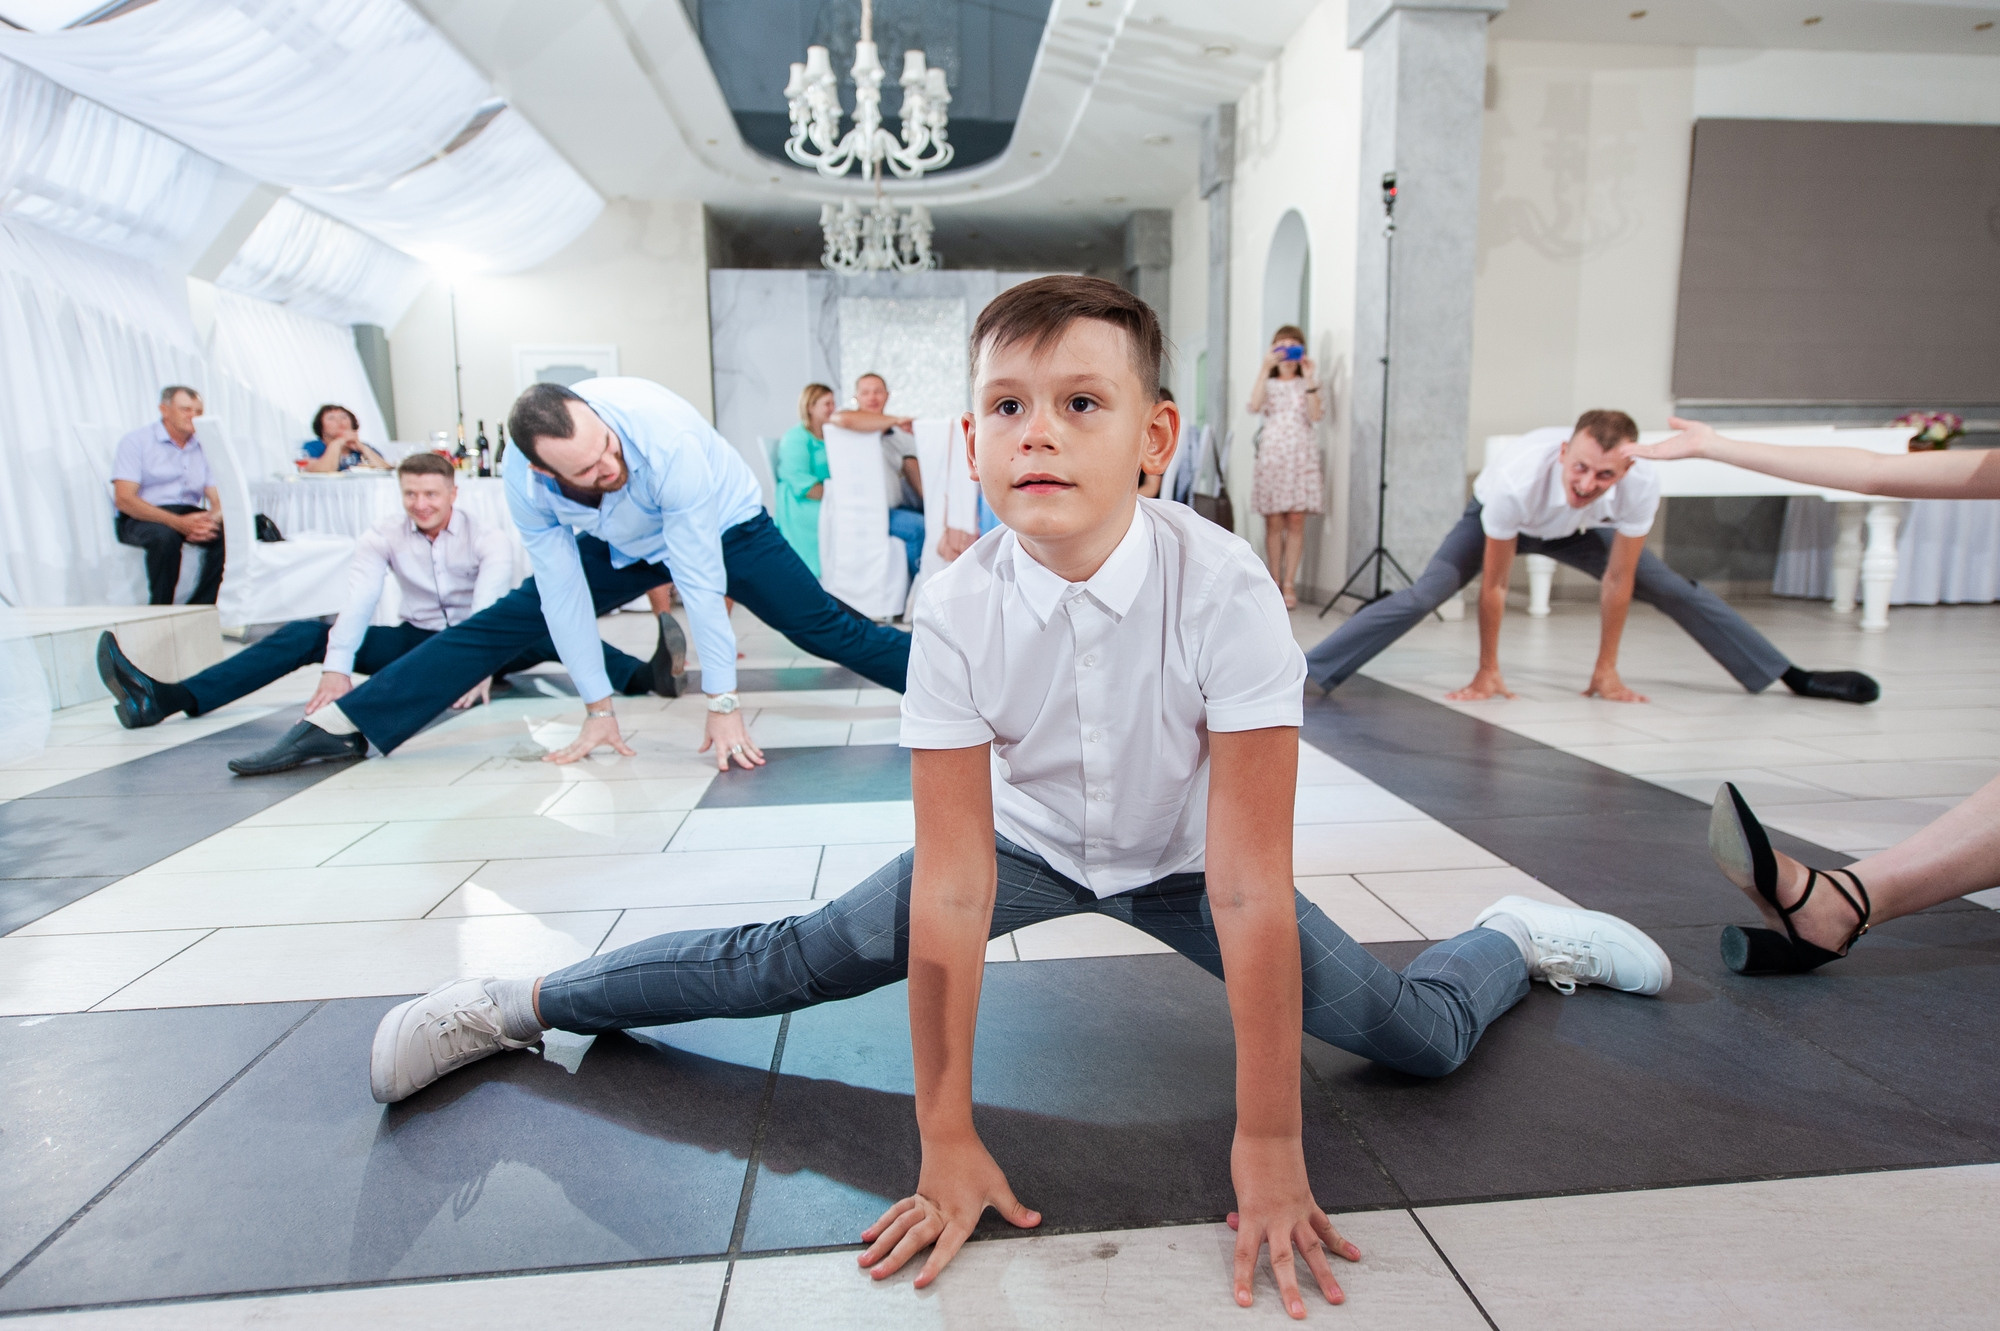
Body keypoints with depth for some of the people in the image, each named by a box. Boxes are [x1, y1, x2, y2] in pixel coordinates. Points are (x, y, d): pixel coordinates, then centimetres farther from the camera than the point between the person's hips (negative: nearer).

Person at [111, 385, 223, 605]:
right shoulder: (137, 441, 0)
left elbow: (219, 500, 7)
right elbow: (124, 499, -11)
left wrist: (211, 520, -20)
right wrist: (177, 522, -26)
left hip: (190, 514, 4)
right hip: (142, 519, -4)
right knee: (165, 536, -38)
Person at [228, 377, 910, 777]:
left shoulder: (666, 437, -41)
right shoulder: (524, 480, -27)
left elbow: (700, 580, -37)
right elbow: (564, 589, -18)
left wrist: (723, 704, -31)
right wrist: (599, 709, -14)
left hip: (722, 526, -3)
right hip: (623, 546, 3)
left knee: (826, 628, -12)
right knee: (502, 623, -1)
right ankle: (338, 724, 6)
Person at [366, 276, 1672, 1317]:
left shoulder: (1224, 588, -33)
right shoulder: (957, 613, -27)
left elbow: (1248, 889, -31)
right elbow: (951, 889, -25)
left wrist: (1268, 1148, -27)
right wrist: (948, 1137, -20)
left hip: (1182, 859, 0)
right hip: (1026, 840, 1)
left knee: (1422, 1039, -7)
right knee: (795, 961, -5)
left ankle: (1518, 936, 28)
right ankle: (524, 1002, 18)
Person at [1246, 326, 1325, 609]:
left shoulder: (1308, 382, 14)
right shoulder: (1267, 382, 14)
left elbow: (1315, 415, -4)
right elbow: (1254, 406, -9)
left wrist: (1309, 377, -8)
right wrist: (1265, 369, -11)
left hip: (1301, 456, 0)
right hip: (1271, 455, 0)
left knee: (1296, 522, -5)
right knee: (1273, 522, -3)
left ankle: (1289, 585, -3)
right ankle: (1274, 583, 3)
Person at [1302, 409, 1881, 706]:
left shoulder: (1642, 483, -34)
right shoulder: (1518, 481, -42)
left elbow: (1617, 580, -21)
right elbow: (1493, 586, -31)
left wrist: (1606, 669, -14)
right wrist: (1487, 674, -23)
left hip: (1577, 530, 4)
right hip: (1495, 522, -3)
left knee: (1672, 588, -1)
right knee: (1424, 594, -26)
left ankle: (1791, 676, 14)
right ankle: (1306, 673, -31)